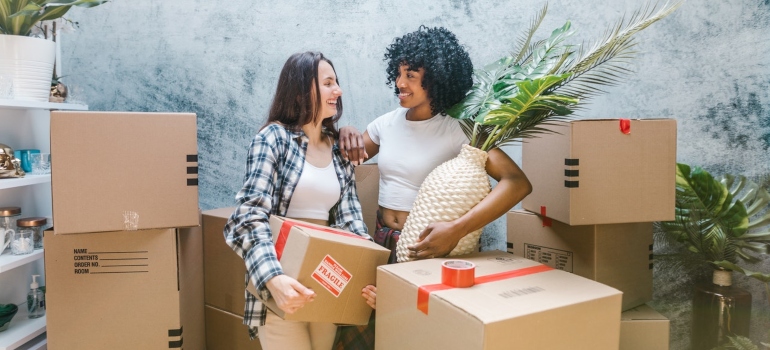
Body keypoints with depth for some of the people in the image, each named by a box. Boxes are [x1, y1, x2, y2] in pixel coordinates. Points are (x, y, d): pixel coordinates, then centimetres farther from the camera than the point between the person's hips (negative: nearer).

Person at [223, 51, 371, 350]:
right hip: (283, 283, -5)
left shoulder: (340, 149, 8)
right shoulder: (274, 136, -8)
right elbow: (251, 216, -18)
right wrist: (274, 278, -34)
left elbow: (349, 216, 2)